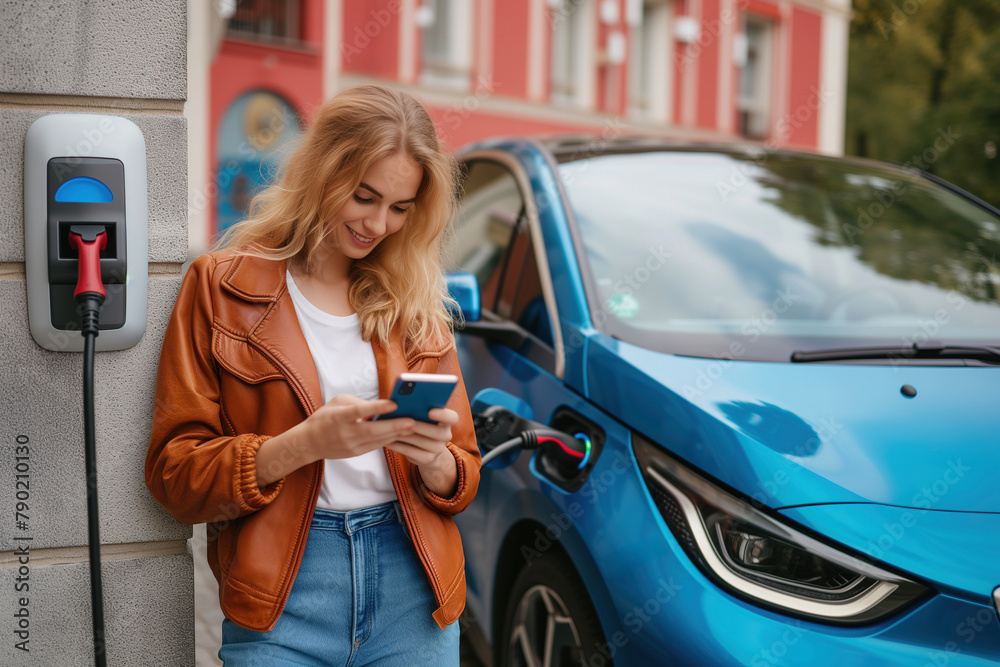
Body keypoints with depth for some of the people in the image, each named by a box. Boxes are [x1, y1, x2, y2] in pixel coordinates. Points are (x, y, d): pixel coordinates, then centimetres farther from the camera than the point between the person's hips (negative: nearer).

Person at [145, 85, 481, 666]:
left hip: (414, 590, 3)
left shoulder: (416, 302, 9)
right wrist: (304, 443, -20)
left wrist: (433, 459, -13)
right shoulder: (223, 286, 0)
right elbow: (174, 474, -5)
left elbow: (463, 481, 10)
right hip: (281, 599, -2)